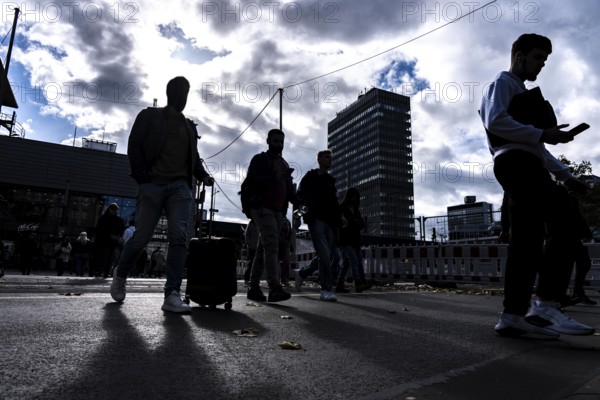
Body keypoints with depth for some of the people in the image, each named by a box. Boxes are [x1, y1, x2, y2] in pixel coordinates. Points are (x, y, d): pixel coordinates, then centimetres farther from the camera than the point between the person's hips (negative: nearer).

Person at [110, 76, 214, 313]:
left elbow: (194, 157, 23)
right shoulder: (150, 116, 12)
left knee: (179, 237, -14)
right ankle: (121, 274, 28)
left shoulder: (189, 127, 23)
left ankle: (172, 295, -16)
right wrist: (142, 178, -8)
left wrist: (203, 176, 3)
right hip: (152, 185, -2)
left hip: (180, 187, 3)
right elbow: (134, 146, 4)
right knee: (141, 237, -2)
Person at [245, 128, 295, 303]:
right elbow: (251, 181, -10)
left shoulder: (284, 164, 24)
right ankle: (275, 288, -24)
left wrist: (297, 200, 0)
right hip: (263, 208, -7)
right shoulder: (259, 159, 4)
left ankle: (254, 287, 12)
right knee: (272, 246, -19)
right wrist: (274, 178, -19)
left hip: (279, 211, 7)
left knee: (263, 249, 7)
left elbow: (288, 188, 20)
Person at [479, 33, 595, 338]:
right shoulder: (503, 83, 7)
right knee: (568, 225, -18)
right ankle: (545, 305, -19)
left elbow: (535, 147, 29)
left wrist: (564, 174, 19)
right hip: (515, 163, -9)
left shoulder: (522, 94, 34)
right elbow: (495, 121, -14)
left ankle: (513, 315, 1)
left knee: (526, 241, 1)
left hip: (526, 166, 10)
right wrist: (542, 133, -14)